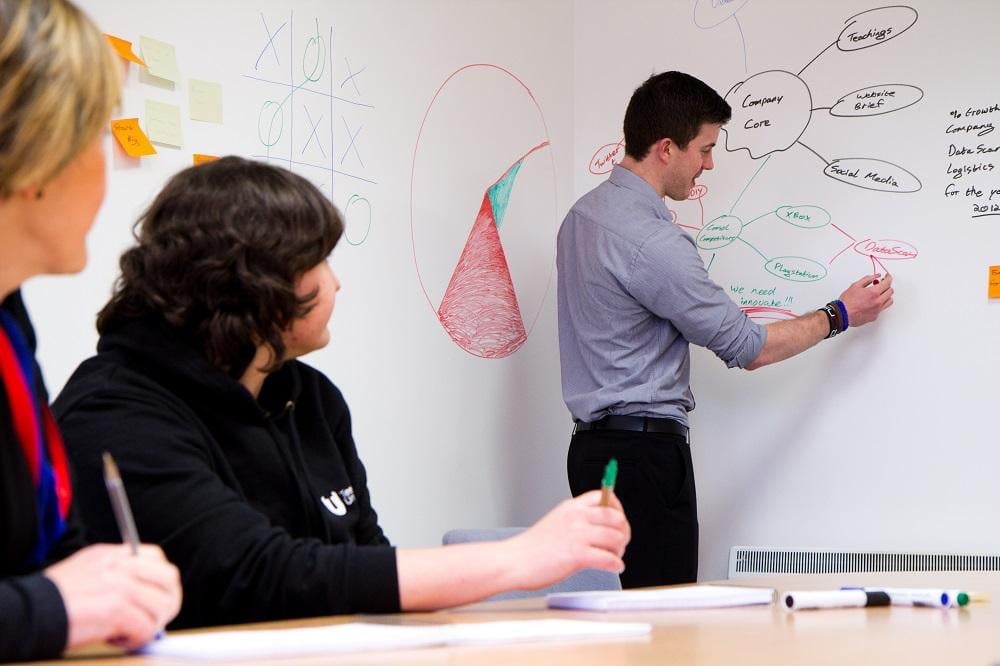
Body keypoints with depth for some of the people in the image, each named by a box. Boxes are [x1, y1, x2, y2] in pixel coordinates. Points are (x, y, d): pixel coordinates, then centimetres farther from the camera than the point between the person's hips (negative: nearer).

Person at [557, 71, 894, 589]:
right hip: (644, 451, -10)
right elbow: (748, 349, -12)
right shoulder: (650, 242, -19)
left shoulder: (584, 212, 12)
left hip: (595, 443, 10)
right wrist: (839, 316, 0)